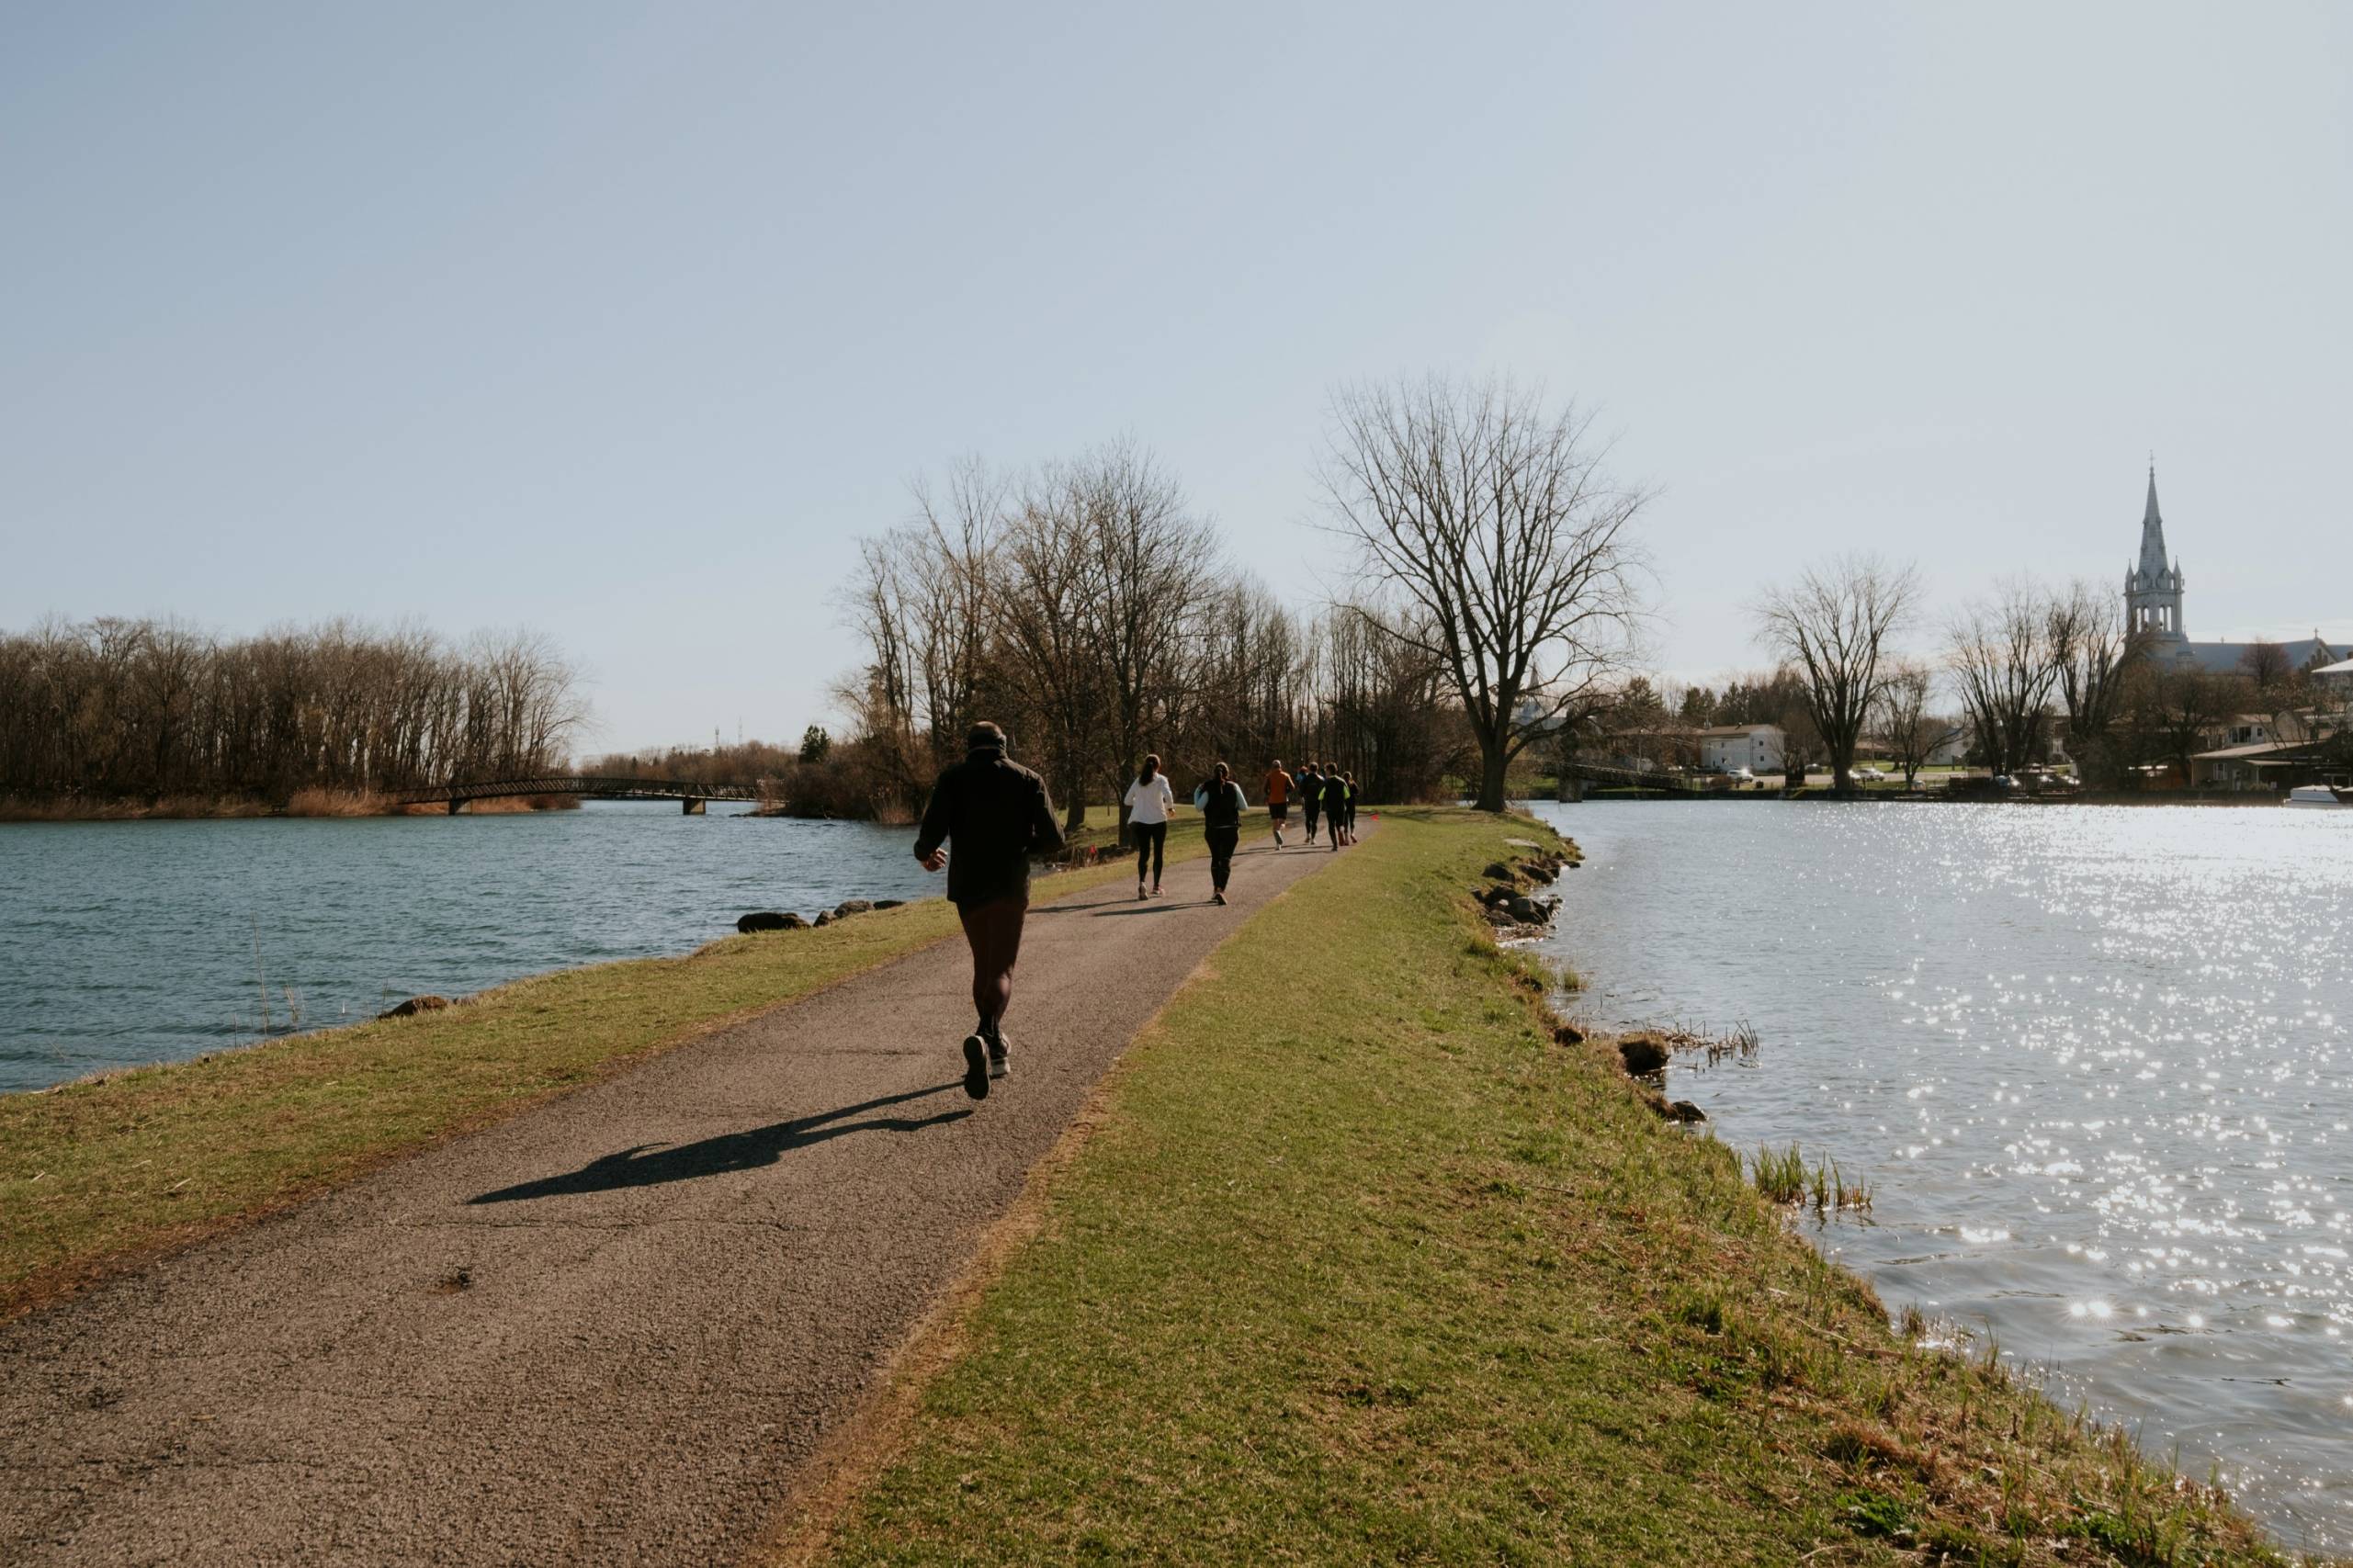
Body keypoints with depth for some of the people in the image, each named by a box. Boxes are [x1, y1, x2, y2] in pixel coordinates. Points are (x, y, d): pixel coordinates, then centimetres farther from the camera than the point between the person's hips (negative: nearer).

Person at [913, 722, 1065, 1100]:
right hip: (1010, 886, -1)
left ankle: (996, 1048, 24)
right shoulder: (1028, 780, 2)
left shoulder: (952, 778, 2)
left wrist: (925, 854, 12)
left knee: (983, 965, 18)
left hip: (967, 886, 2)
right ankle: (984, 1037, -29)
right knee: (1001, 970, -2)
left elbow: (931, 831, -11)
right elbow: (1052, 839, -3)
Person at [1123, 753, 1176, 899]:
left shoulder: (1138, 780, 8)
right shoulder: (1161, 779, -4)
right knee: (1158, 854, 12)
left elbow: (1127, 801, 10)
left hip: (1140, 821, 2)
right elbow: (1168, 795, -20)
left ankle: (1141, 882, -20)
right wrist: (1170, 807, -3)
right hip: (1158, 820, -2)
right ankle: (1156, 886, 15)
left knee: (1143, 854, 4)